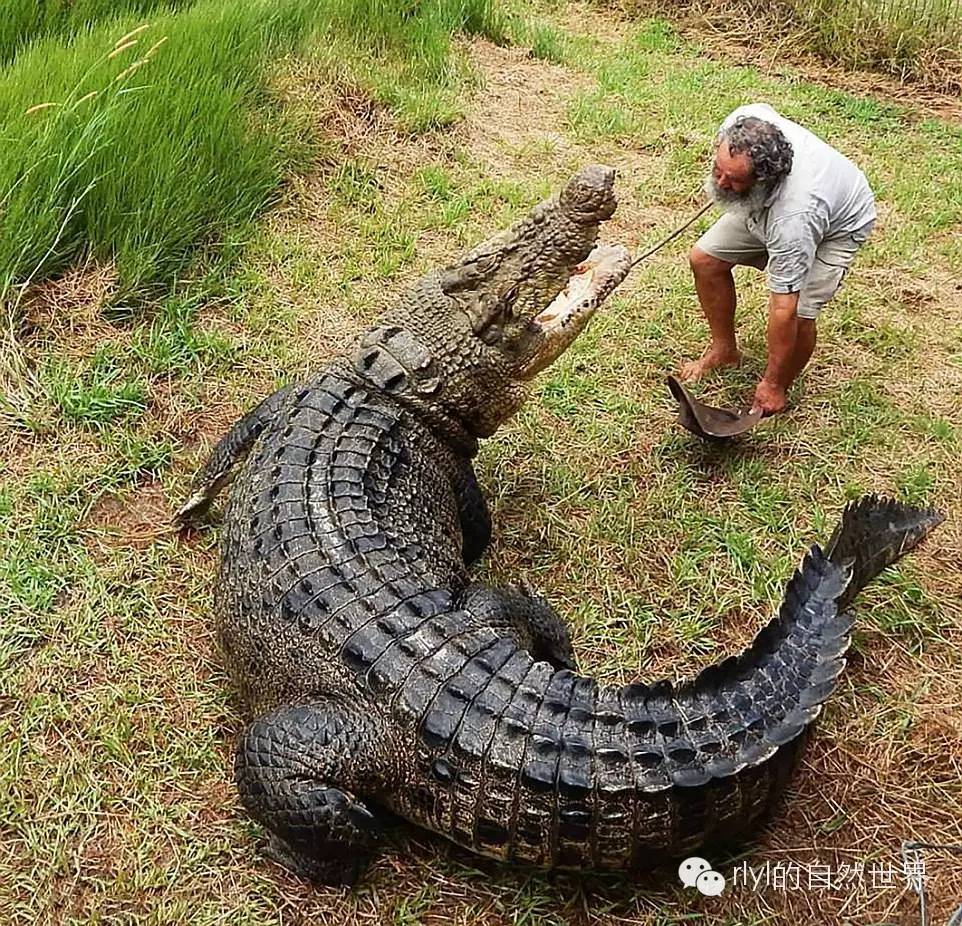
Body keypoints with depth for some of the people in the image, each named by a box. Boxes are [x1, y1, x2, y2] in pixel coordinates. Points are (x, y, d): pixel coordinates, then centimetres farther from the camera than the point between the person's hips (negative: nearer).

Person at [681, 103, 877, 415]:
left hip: (839, 225, -7)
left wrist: (772, 384, -31)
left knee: (797, 313, -23)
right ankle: (724, 349, 21)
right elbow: (762, 107, -4)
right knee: (704, 259, 0)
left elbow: (784, 309, -39)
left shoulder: (792, 217, -47)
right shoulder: (740, 125, -33)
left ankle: (777, 393, 5)